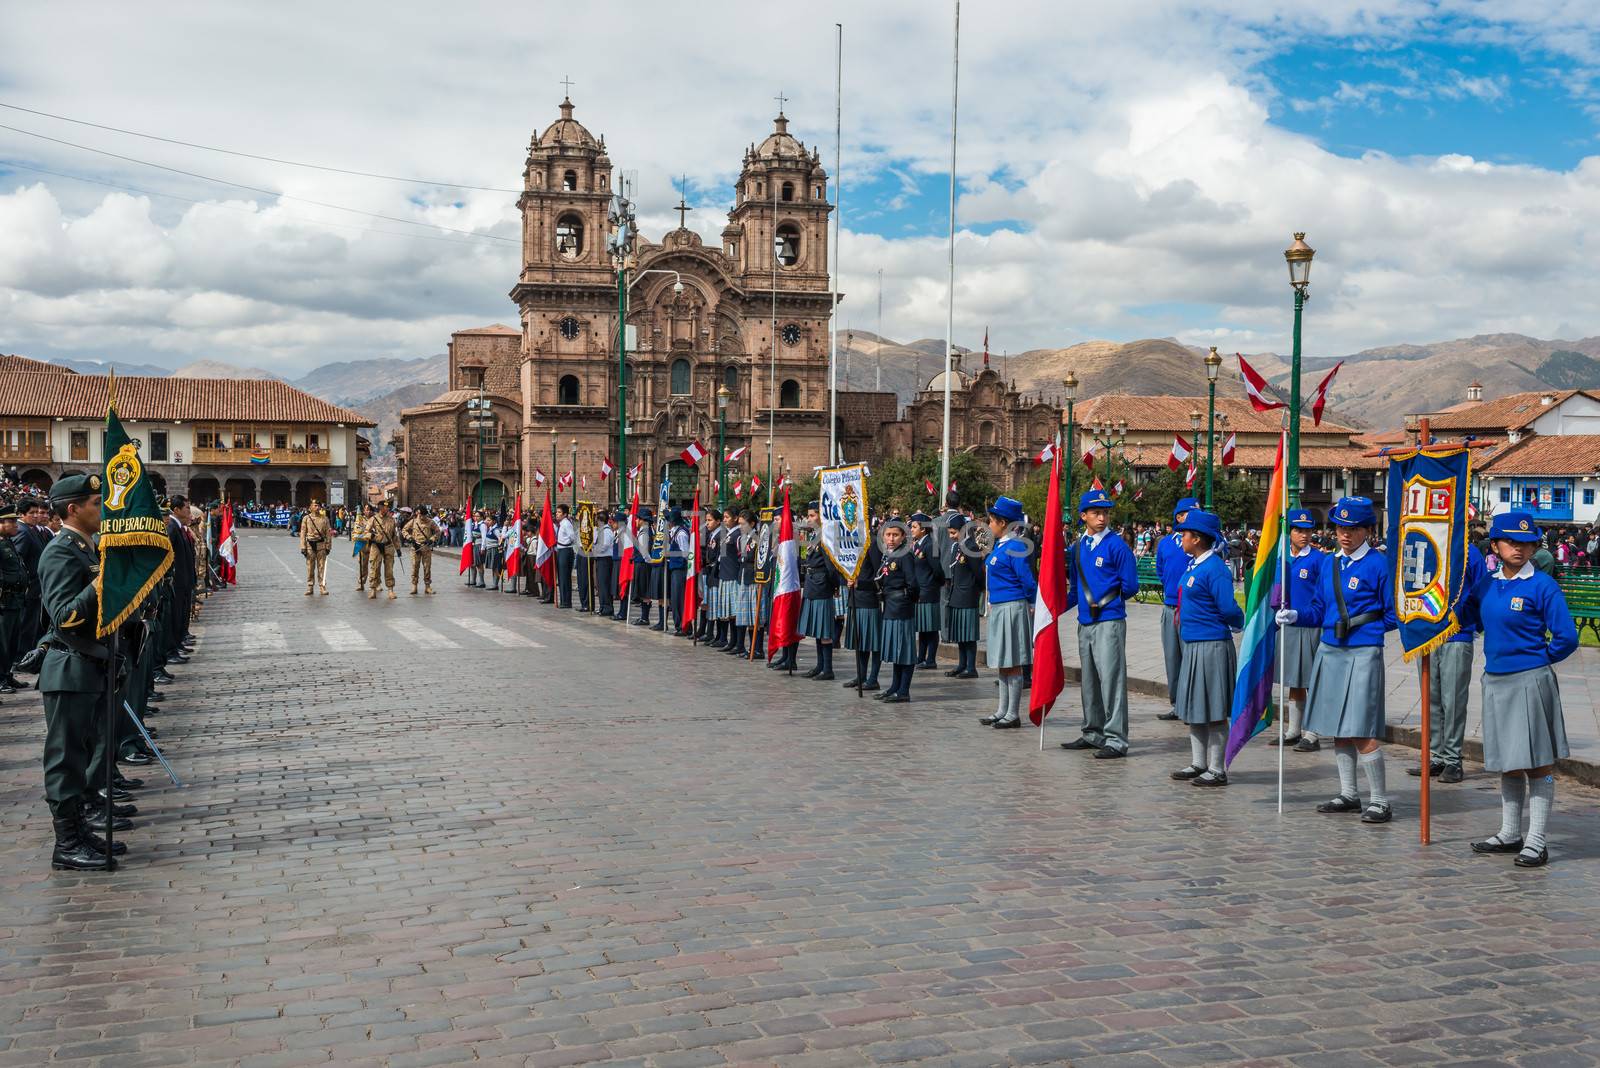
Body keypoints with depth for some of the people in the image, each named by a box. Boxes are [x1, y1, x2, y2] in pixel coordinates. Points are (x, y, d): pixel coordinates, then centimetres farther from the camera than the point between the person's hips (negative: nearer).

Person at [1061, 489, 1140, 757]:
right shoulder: (1078, 548, 12)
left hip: (1110, 622, -7)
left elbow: (1130, 586, -5)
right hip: (1085, 624, 7)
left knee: (1111, 679, -8)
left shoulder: (1116, 545, -7)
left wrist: (1104, 601, 3)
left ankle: (1116, 740, -5)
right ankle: (1093, 733, 26)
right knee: (1088, 681, 14)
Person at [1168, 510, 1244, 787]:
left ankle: (1217, 770, 7)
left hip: (1212, 646, -10)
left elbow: (1228, 608, -18)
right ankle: (1198, 764, 25)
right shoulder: (1194, 565, 12)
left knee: (1214, 712, -1)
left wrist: (1240, 625, -1)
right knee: (1193, 709, 15)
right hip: (1193, 645, 10)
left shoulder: (1215, 569, -17)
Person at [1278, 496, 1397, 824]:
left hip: (1363, 654, -7)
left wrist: (1365, 627, -6)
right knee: (1337, 728, 12)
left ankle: (1380, 801, 3)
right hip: (1330, 652, 7)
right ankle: (1348, 794, 24)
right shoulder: (1330, 564, 11)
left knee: (1362, 732, -8)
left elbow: (1392, 617, -3)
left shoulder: (1378, 564, -8)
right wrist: (1295, 616, 0)